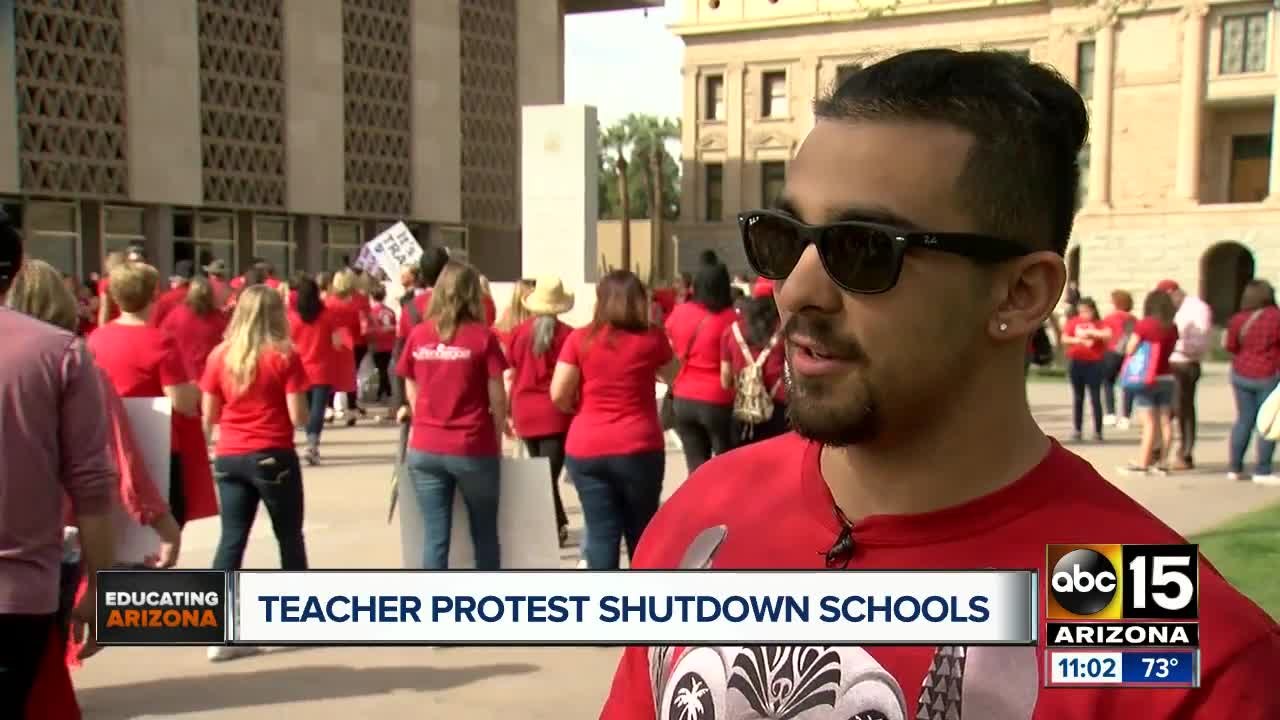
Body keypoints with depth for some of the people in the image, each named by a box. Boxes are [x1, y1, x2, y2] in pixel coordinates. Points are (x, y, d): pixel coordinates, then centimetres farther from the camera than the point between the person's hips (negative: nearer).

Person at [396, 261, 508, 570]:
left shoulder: (418, 335, 2)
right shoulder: (483, 336, -7)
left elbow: (411, 392, 10)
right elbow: (497, 397, -5)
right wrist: (497, 437, 9)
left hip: (424, 449, 3)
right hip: (473, 448, -2)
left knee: (435, 536, 5)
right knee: (485, 533, 14)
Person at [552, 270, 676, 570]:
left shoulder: (580, 339, -2)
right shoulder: (652, 337, -1)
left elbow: (558, 396, -2)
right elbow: (672, 377, 17)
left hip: (586, 450, 0)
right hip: (638, 448, 0)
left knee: (601, 534, 4)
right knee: (641, 533, 15)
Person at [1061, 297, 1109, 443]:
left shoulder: (1099, 324, 0)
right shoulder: (1073, 322, 4)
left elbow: (1108, 335, -17)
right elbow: (1064, 339, -1)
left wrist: (1091, 332, -20)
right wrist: (1076, 340, -18)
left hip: (1094, 364, -2)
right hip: (1076, 363, 2)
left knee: (1095, 398, -2)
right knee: (1078, 398, 8)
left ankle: (1098, 432, 3)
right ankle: (1077, 430, 14)